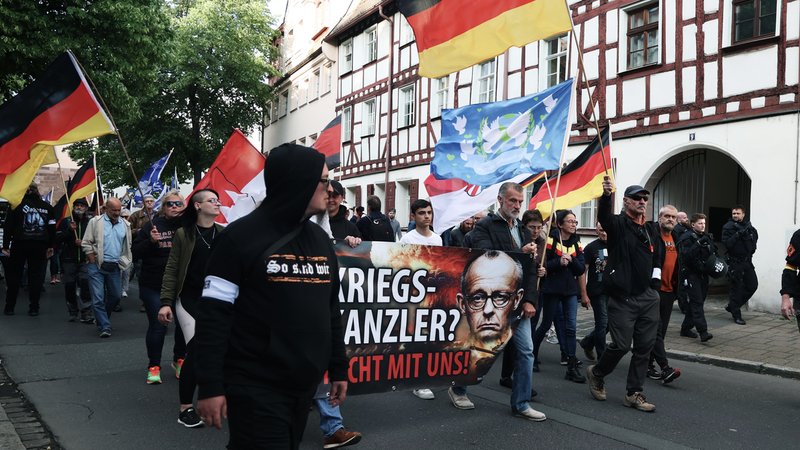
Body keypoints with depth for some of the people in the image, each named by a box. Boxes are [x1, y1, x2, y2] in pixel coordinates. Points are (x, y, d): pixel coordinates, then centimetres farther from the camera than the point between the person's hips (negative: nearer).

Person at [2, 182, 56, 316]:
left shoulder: (18, 204, -1)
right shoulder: (47, 207, 4)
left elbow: (8, 226, -3)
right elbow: (52, 228, 5)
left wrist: (5, 246, 0)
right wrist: (50, 246, 12)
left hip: (19, 245, -1)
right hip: (40, 246, 1)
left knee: (13, 275, 10)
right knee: (36, 276, 5)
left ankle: (9, 307, 13)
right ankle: (33, 308, 5)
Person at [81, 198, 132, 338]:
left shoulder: (125, 225, 9)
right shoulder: (95, 222, -3)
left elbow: (128, 246, 15)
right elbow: (86, 243, -3)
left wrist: (122, 261, 5)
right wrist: (93, 262, -8)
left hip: (114, 267, 4)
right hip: (97, 266, -4)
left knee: (115, 296, 11)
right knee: (98, 298, -6)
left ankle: (102, 319, 34)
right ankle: (105, 327, -1)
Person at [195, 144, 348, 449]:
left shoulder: (320, 239, 9)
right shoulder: (241, 237, -10)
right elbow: (213, 316, -12)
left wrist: (339, 368, 14)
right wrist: (209, 386, -15)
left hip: (305, 385, 7)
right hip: (256, 388, -6)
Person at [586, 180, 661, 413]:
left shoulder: (651, 230, 15)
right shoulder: (618, 224, -6)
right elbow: (604, 215, -30)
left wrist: (656, 278, 14)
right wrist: (606, 195, -49)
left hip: (648, 297, 7)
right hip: (622, 298, -6)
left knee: (645, 346, 6)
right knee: (621, 345, -4)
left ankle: (634, 394, 17)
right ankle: (596, 374, 23)